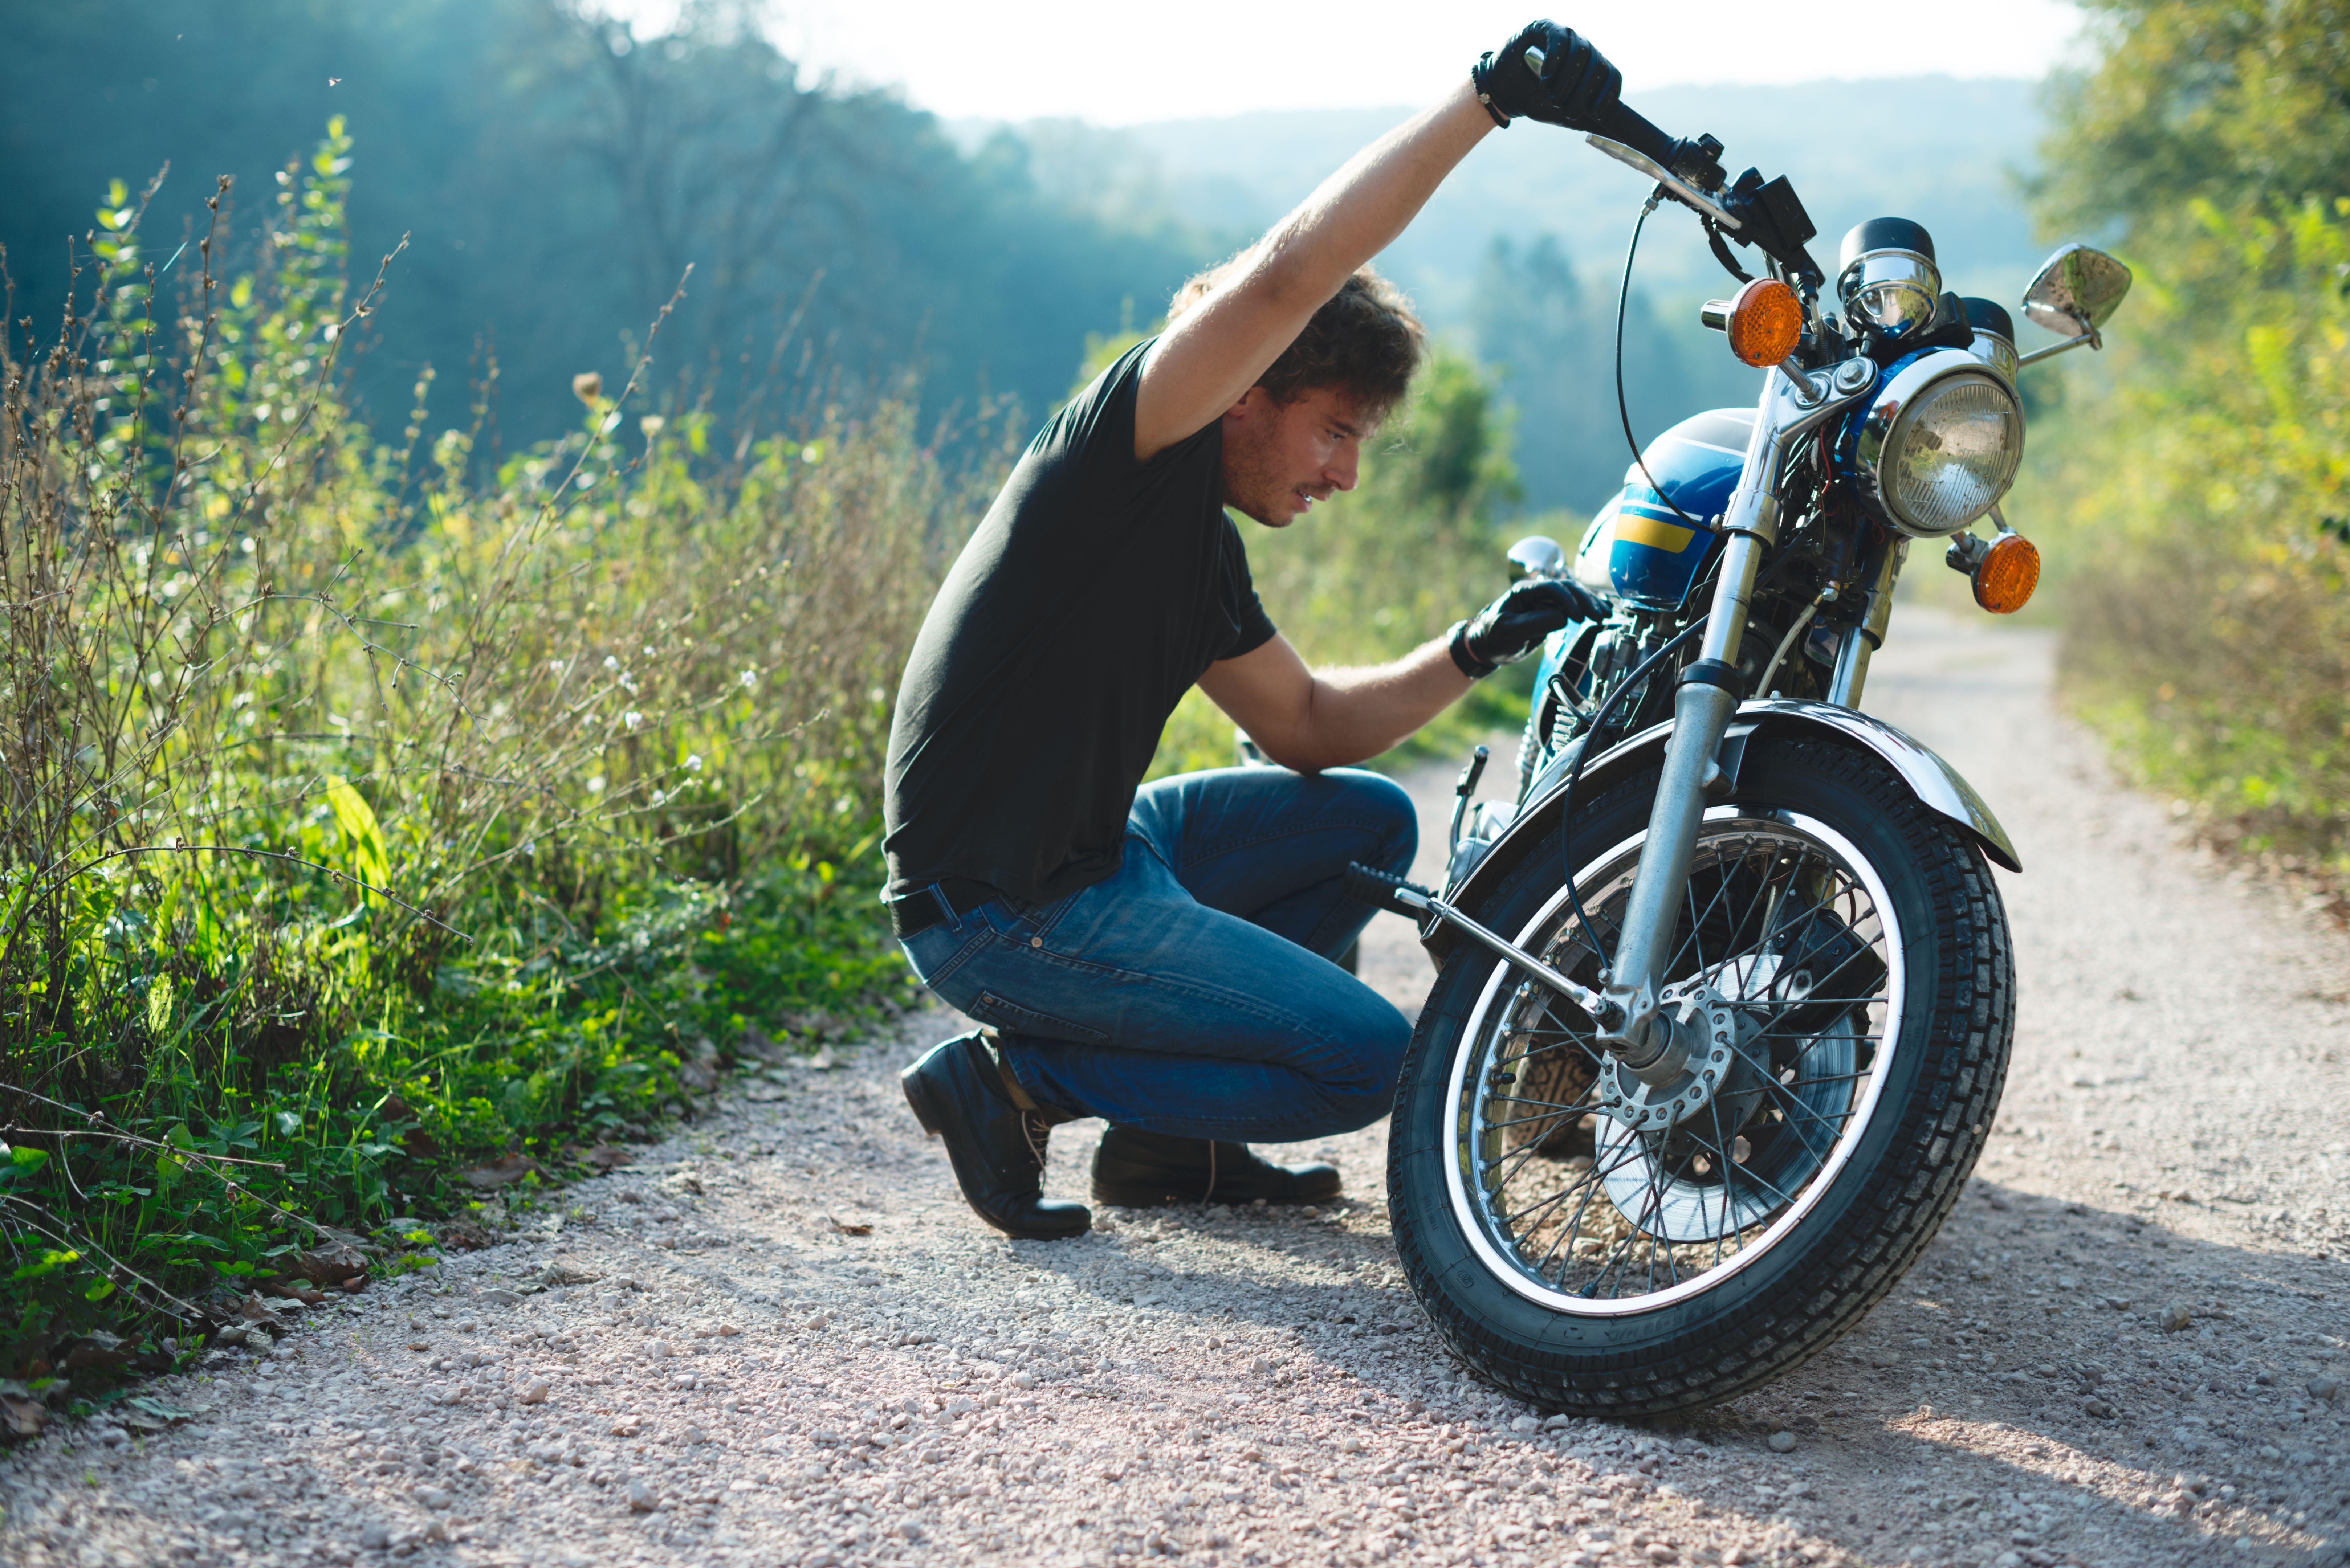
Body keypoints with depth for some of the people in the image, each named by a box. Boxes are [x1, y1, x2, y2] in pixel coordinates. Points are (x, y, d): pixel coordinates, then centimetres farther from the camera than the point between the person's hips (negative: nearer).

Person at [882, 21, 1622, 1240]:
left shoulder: (1201, 548, 15)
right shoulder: (1127, 445, -13)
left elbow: (1309, 726, 21)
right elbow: (1286, 275, -28)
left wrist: (1469, 654, 6)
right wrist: (1485, 98, -28)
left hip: (1094, 850, 10)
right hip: (1003, 910, -10)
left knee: (1370, 822, 18)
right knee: (1372, 1060, -8)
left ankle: (1163, 1133, 16)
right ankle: (1017, 1076, -2)